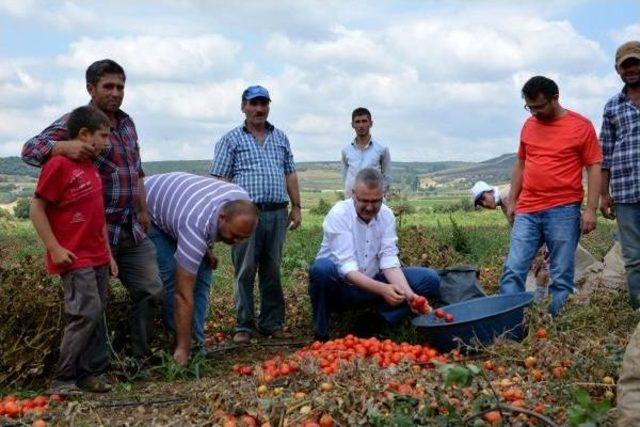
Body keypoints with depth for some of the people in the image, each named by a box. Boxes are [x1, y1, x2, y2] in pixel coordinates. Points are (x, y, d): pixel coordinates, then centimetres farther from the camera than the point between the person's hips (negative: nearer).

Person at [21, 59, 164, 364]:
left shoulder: (126, 122, 14)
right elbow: (30, 149, -18)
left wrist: (142, 210, 23)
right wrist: (64, 146, -36)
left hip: (132, 230, 7)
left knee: (151, 290, 9)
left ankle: (139, 358, 22)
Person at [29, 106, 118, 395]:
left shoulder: (91, 168, 15)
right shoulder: (58, 165, -11)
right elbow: (36, 208, -11)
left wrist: (108, 252, 17)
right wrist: (54, 248, -14)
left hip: (97, 259, 8)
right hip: (74, 259, -8)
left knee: (97, 316, 8)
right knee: (86, 314, -13)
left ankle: (88, 374, 17)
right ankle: (62, 381, -2)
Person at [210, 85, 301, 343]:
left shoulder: (280, 138, 17)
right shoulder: (232, 140, 4)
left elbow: (290, 175, 18)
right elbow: (221, 179, -1)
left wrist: (296, 207, 11)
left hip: (277, 213, 4)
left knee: (272, 271, 8)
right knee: (245, 271, -1)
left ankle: (272, 324, 16)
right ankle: (244, 326, 8)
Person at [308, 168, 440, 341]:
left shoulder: (387, 215, -3)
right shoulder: (339, 214, -18)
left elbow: (389, 260, -9)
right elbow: (347, 267, -26)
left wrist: (408, 292, -27)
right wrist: (382, 289, -40)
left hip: (373, 284, 5)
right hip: (341, 286, -4)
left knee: (430, 279, -9)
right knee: (322, 268, -38)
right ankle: (321, 335, -17)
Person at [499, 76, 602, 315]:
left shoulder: (581, 126, -1)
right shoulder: (529, 125, 12)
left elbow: (594, 168, -2)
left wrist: (591, 209, -8)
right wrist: (512, 201, 16)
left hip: (563, 211, -4)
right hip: (526, 211, 4)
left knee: (561, 276, 1)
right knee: (513, 271, -3)